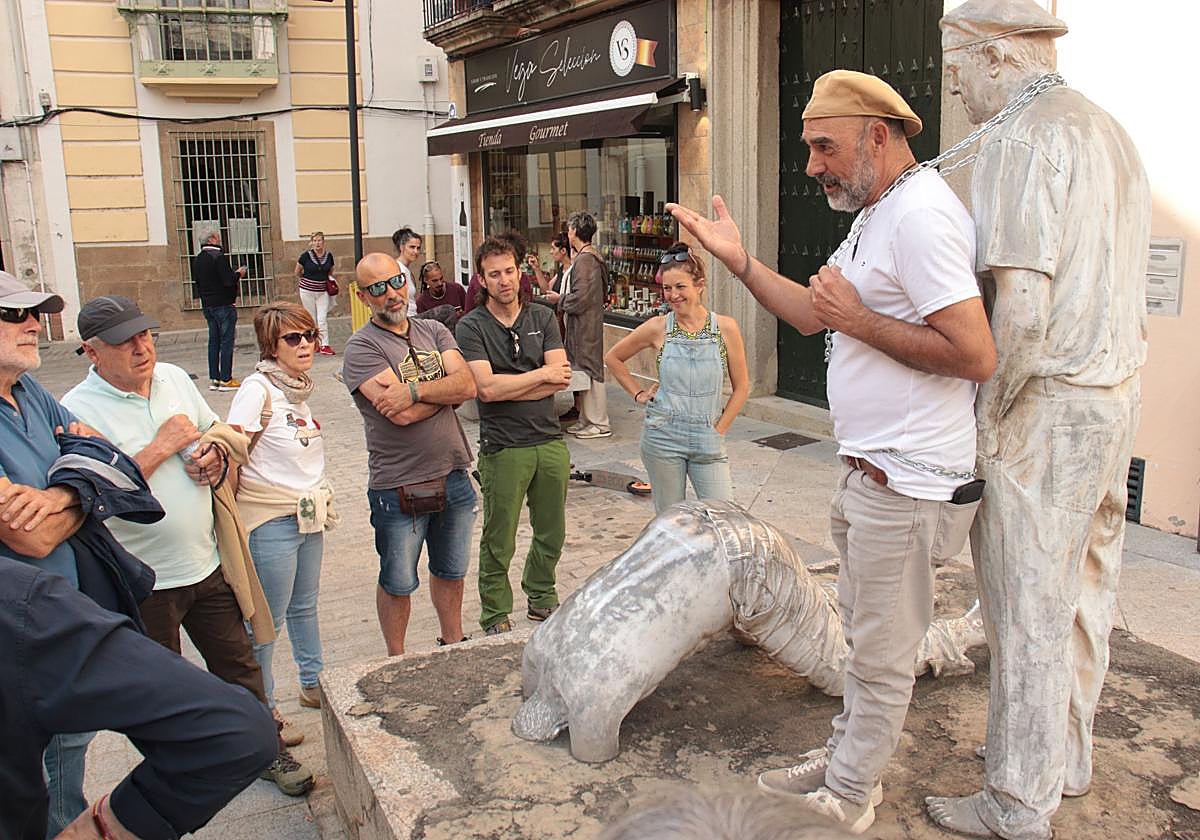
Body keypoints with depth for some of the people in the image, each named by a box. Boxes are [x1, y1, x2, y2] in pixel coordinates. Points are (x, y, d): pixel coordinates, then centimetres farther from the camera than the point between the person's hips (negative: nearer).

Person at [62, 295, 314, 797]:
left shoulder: (175, 378, 2)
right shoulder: (79, 410, -17)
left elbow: (215, 432, 17)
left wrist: (214, 456, -6)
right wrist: (163, 446, -22)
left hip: (205, 563, 5)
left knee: (239, 665, 16)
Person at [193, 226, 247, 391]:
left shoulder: (197, 259, 10)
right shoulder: (219, 257, -16)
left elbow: (196, 281, 16)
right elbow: (228, 280, -22)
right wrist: (239, 274, -4)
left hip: (207, 305, 8)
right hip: (223, 304, -8)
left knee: (214, 341, 12)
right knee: (227, 341, -3)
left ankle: (214, 379, 15)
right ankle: (225, 380, -2)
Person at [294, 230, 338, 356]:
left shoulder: (329, 256, 1)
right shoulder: (306, 256, -8)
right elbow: (297, 273, 6)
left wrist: (331, 279, 4)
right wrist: (304, 283, 12)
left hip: (323, 291, 1)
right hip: (307, 291, -1)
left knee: (323, 319, -7)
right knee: (312, 320, 7)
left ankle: (324, 345, -9)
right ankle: (315, 343, 19)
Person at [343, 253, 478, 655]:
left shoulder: (433, 331, 7)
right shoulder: (362, 347, -11)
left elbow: (468, 385, -9)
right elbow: (401, 414, -23)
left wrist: (415, 390, -22)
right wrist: (445, 390, -9)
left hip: (453, 477, 5)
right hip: (399, 487, -5)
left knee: (452, 571, 21)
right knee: (398, 584, 11)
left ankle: (453, 644, 40)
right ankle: (397, 662, 30)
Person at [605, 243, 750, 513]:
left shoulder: (725, 328, -3)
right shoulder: (658, 328, -1)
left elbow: (741, 387, 4)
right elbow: (613, 358, 14)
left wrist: (719, 430, 1)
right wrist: (638, 394, 8)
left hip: (707, 440, 0)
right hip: (663, 438, 0)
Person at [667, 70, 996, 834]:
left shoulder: (920, 215, -19)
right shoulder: (878, 214, 14)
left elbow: (977, 355, -26)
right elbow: (816, 314, 20)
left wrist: (859, 320, -18)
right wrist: (738, 260, 12)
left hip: (907, 484, -10)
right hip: (872, 475, 10)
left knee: (881, 654, 7)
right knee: (866, 634, 22)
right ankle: (847, 760, 39)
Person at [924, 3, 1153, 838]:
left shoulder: (1020, 141, -15)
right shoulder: (1111, 132, 16)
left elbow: (1022, 306, -23)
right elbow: (1105, 284, 17)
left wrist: (990, 415, -13)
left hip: (1045, 404, -9)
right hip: (1116, 394, 10)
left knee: (1028, 611, 1)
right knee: (1083, 592, 18)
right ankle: (1069, 759, 34)